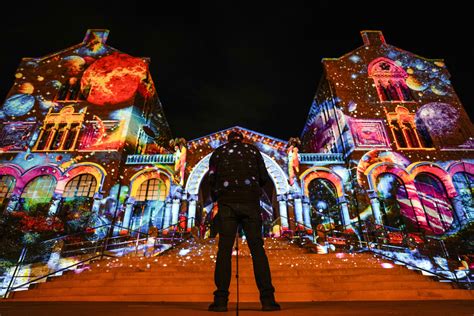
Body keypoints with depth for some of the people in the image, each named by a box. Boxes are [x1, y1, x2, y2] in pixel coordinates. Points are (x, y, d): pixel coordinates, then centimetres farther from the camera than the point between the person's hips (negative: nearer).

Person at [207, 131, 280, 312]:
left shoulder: (218, 152, 16)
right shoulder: (253, 150, 16)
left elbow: (212, 180, 7)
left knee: (224, 249, 0)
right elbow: (264, 178, 9)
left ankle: (221, 300, -3)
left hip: (227, 203, 0)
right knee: (257, 248, 1)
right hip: (250, 202, 0)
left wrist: (216, 197, 24)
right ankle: (267, 299, -2)